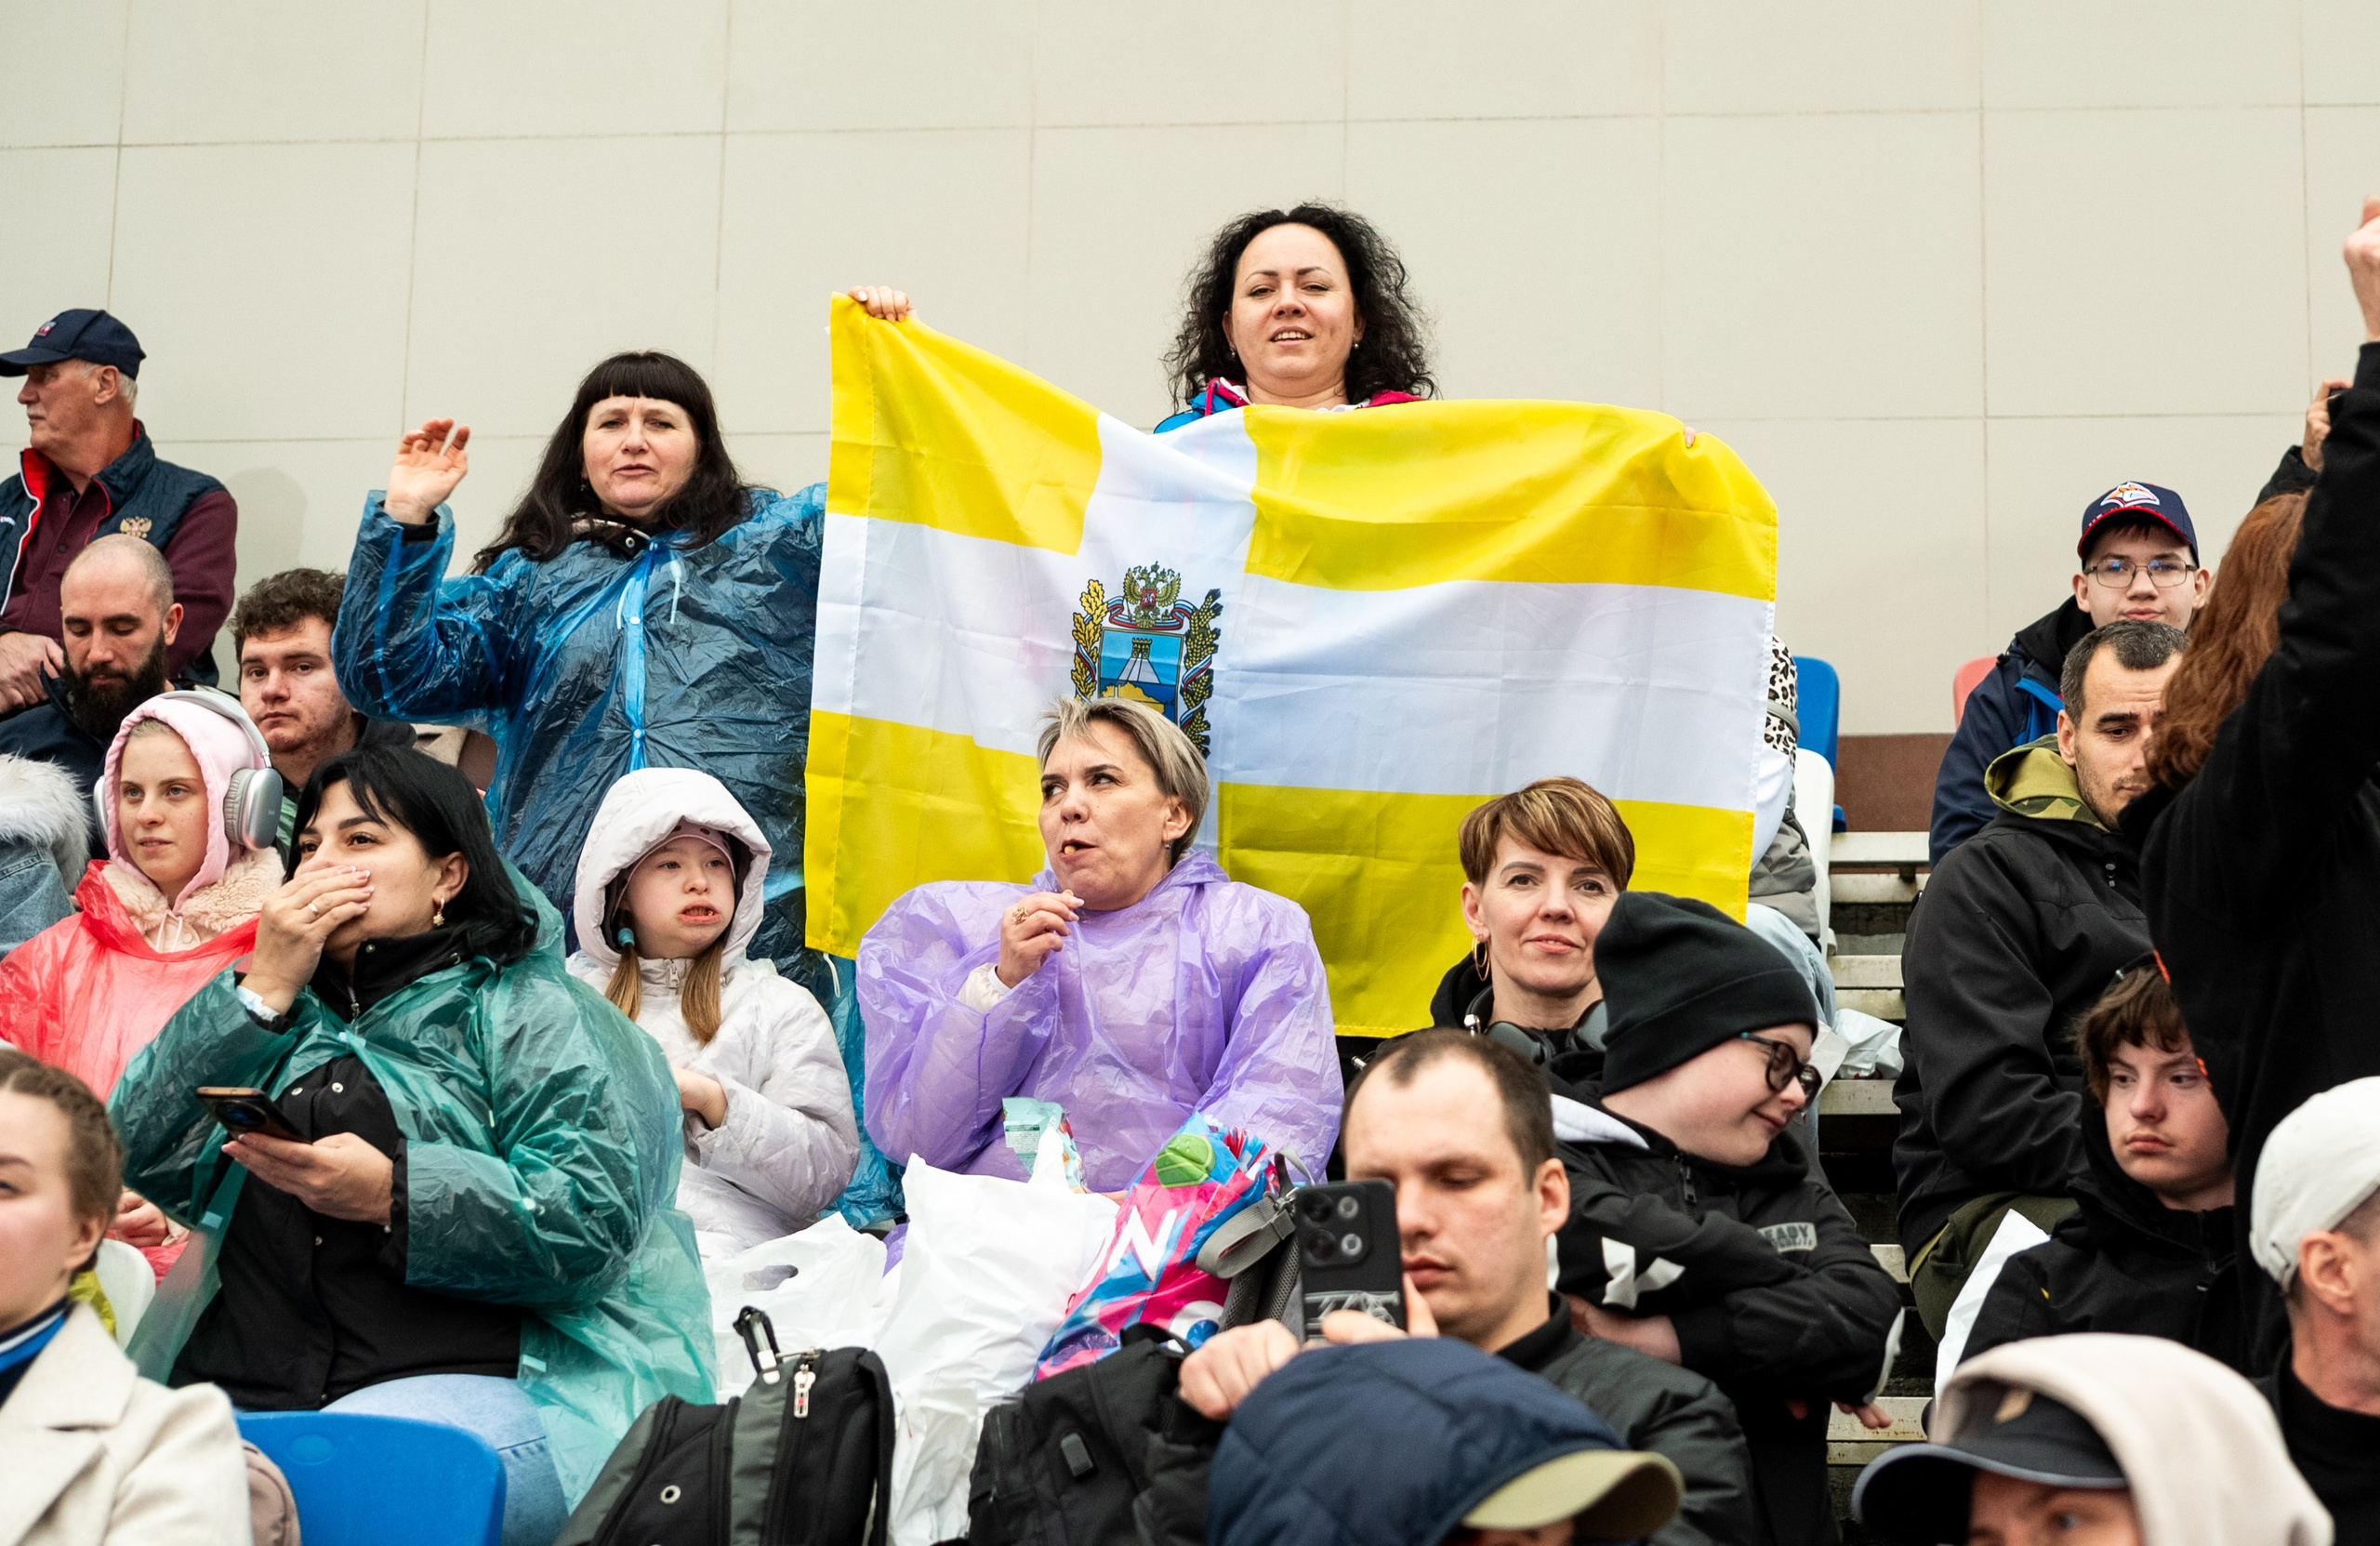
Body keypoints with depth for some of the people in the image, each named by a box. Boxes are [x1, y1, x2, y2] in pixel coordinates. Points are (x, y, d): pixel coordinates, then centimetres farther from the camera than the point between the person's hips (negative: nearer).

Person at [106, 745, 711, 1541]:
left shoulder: (530, 1011, 9)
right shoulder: (286, 1019, 27)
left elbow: (595, 1218, -6)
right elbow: (139, 1155, 11)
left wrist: (393, 1193, -14)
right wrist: (263, 989, 6)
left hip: (465, 1379, -4)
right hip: (242, 1382, 5)